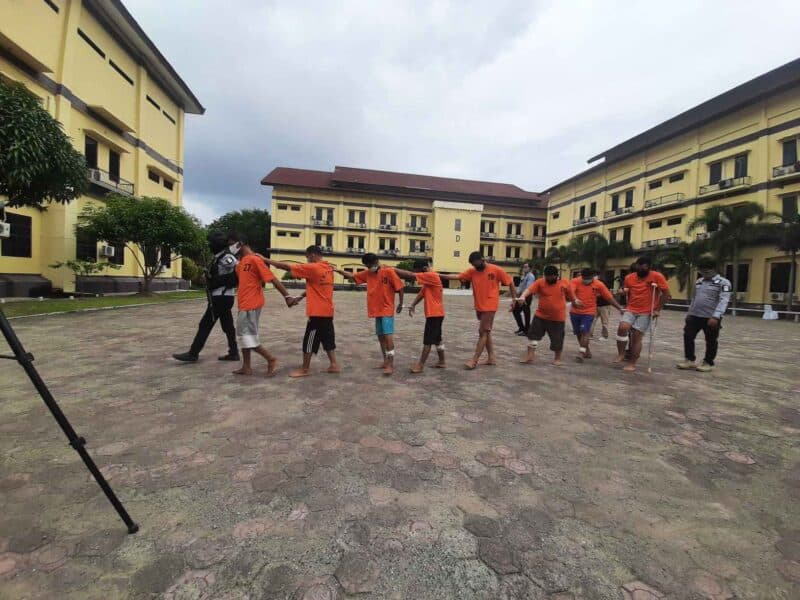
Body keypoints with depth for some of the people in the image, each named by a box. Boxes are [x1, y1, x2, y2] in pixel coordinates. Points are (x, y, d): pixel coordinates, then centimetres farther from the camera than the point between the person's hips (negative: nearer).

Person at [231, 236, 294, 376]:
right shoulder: (241, 262, 14)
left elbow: (272, 279, -19)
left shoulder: (255, 259, -15)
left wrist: (287, 296, -21)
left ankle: (271, 359, 6)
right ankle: (246, 367, 21)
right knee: (244, 334, 13)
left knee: (248, 336, -6)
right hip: (245, 304, 10)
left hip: (251, 304, -10)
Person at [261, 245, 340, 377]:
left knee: (309, 340, 3)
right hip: (327, 311, 8)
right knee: (327, 338, 15)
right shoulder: (328, 268, 9)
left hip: (317, 312, -8)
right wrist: (301, 297, 13)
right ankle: (334, 365, 19)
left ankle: (305, 369, 12)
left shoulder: (313, 268, -15)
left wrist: (265, 260, -4)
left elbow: (286, 266, -13)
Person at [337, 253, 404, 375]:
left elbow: (399, 287, -8)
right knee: (380, 336, 11)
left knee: (388, 335, -12)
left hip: (387, 310, -7)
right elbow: (352, 277, 13)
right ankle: (386, 361, 23)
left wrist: (400, 303, -4)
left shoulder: (389, 271, -11)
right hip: (376, 310, 7)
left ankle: (391, 365, -10)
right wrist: (338, 271, 3)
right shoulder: (367, 273, 7)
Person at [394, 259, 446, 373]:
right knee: (437, 339, 16)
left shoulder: (432, 276, -17)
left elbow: (411, 275, -23)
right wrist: (412, 305, -2)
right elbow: (422, 293, 11)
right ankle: (441, 362, 25)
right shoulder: (429, 278, 14)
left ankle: (420, 365, 0)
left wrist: (393, 269, -20)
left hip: (434, 313, -10)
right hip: (435, 313, 10)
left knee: (427, 340, -5)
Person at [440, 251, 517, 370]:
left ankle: (474, 360, 0)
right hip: (479, 307, 6)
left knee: (483, 332, -4)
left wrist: (514, 299, 0)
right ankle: (491, 357, 24)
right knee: (486, 332, 13)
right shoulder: (472, 271, 4)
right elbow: (457, 277, -5)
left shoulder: (496, 270, -7)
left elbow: (510, 282, 1)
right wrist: (440, 276, -16)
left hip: (490, 307, -6)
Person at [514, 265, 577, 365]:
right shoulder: (540, 282, -7)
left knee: (557, 339, 9)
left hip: (558, 318, 0)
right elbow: (529, 289, -23)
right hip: (540, 316, 1)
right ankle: (530, 355, 17)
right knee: (533, 334, 3)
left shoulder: (565, 283, -3)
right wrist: (522, 297, -39)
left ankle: (557, 358, 30)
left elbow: (570, 297, 12)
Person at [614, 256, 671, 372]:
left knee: (636, 337, -5)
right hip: (630, 310, 3)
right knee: (622, 328, -21)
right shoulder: (629, 277, 6)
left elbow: (666, 294, -4)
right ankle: (621, 354, -5)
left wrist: (657, 309, -7)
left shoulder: (657, 276, -5)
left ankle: (632, 363, 6)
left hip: (646, 313, -3)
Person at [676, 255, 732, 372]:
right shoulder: (699, 281, 13)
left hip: (711, 318, -6)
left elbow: (723, 301, -17)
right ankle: (690, 360, 16)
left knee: (711, 341, 6)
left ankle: (708, 363, 18)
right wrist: (690, 312, 18)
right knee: (688, 337, 5)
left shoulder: (723, 283, -7)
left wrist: (716, 316, -26)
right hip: (694, 316, 6)